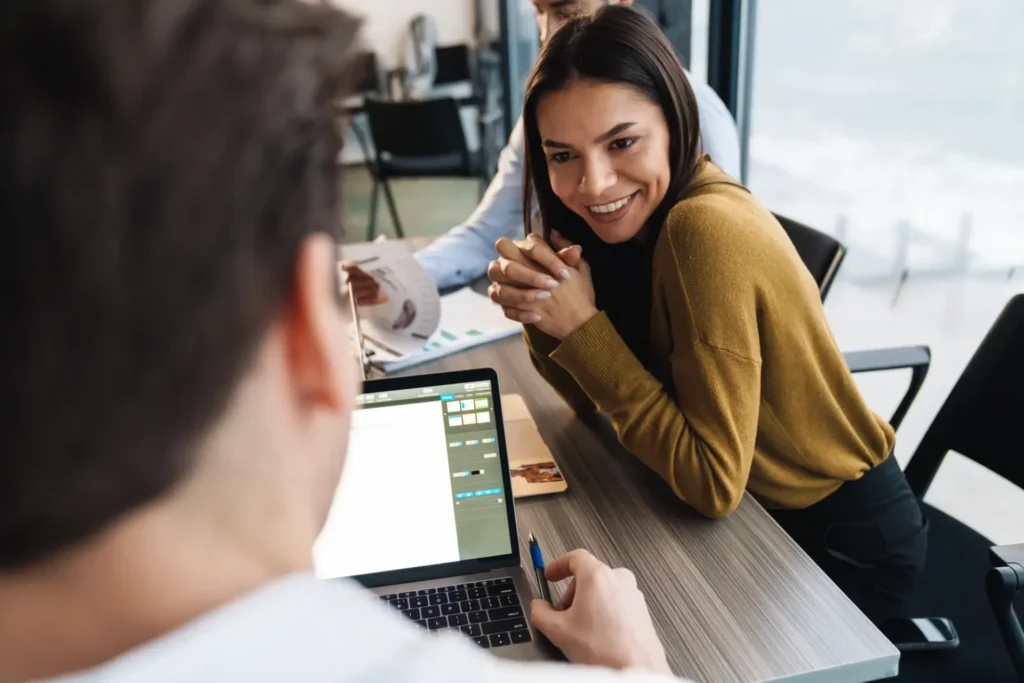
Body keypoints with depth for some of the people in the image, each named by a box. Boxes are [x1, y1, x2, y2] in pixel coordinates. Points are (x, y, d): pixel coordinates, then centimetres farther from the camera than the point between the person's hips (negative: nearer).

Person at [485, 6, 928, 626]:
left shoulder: (705, 228, -31)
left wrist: (583, 326, -29)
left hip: (844, 540, -6)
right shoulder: (647, 213, -7)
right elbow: (593, 397, -3)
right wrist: (541, 308, -21)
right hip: (766, 510, 6)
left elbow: (713, 482, -28)